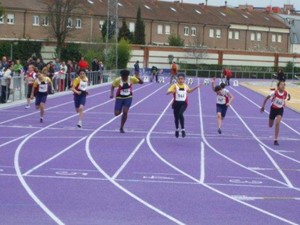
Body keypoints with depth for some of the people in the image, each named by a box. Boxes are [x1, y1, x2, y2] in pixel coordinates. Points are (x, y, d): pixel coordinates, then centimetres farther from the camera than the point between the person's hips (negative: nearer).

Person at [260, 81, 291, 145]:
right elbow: (266, 98, -13)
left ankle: (275, 140, -14)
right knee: (270, 126, 12)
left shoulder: (286, 93, -19)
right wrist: (263, 107, -13)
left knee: (277, 123, -21)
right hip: (273, 109, 0)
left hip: (280, 109, 0)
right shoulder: (274, 93, -25)